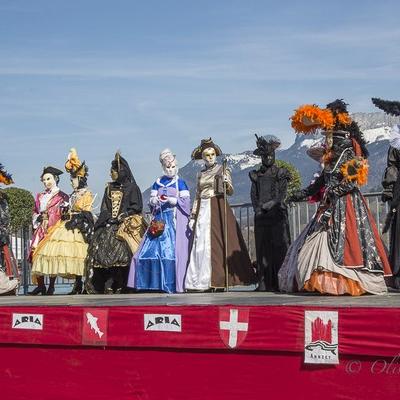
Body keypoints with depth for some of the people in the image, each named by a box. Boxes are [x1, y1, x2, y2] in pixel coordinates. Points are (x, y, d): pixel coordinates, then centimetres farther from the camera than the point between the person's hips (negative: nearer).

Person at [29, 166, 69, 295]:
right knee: (37, 253, -8)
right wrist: (38, 218, 4)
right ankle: (40, 286, -3)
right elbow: (35, 212, 24)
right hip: (41, 229, 4)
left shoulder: (62, 196, 7)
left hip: (54, 229, -4)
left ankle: (51, 287, -6)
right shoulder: (40, 196, 22)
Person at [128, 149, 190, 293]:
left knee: (171, 249, -12)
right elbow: (151, 200, 16)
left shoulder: (180, 183, 4)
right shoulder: (158, 183, 16)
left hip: (174, 220, -4)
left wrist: (171, 200, -14)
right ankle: (154, 282, 1)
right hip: (159, 220, 4)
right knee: (153, 248, -4)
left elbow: (185, 201, -3)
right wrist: (155, 200, -6)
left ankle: (171, 284, -9)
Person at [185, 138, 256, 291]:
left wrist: (226, 182, -24)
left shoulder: (222, 169, 3)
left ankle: (219, 280, -9)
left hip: (218, 209, -5)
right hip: (202, 210, 5)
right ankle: (202, 281, 1)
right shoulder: (201, 174, 16)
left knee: (216, 242, -10)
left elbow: (230, 191, -3)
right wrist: (192, 216, 11)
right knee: (200, 243, -1)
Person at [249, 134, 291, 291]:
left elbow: (282, 196, -4)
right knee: (262, 249, 2)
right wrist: (257, 208, -6)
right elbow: (253, 195, 10)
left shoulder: (281, 174, 5)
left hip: (277, 215, -4)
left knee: (278, 248, -7)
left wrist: (267, 205, -12)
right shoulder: (256, 175, 15)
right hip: (261, 217, 4)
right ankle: (264, 283, 4)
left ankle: (279, 283, -8)